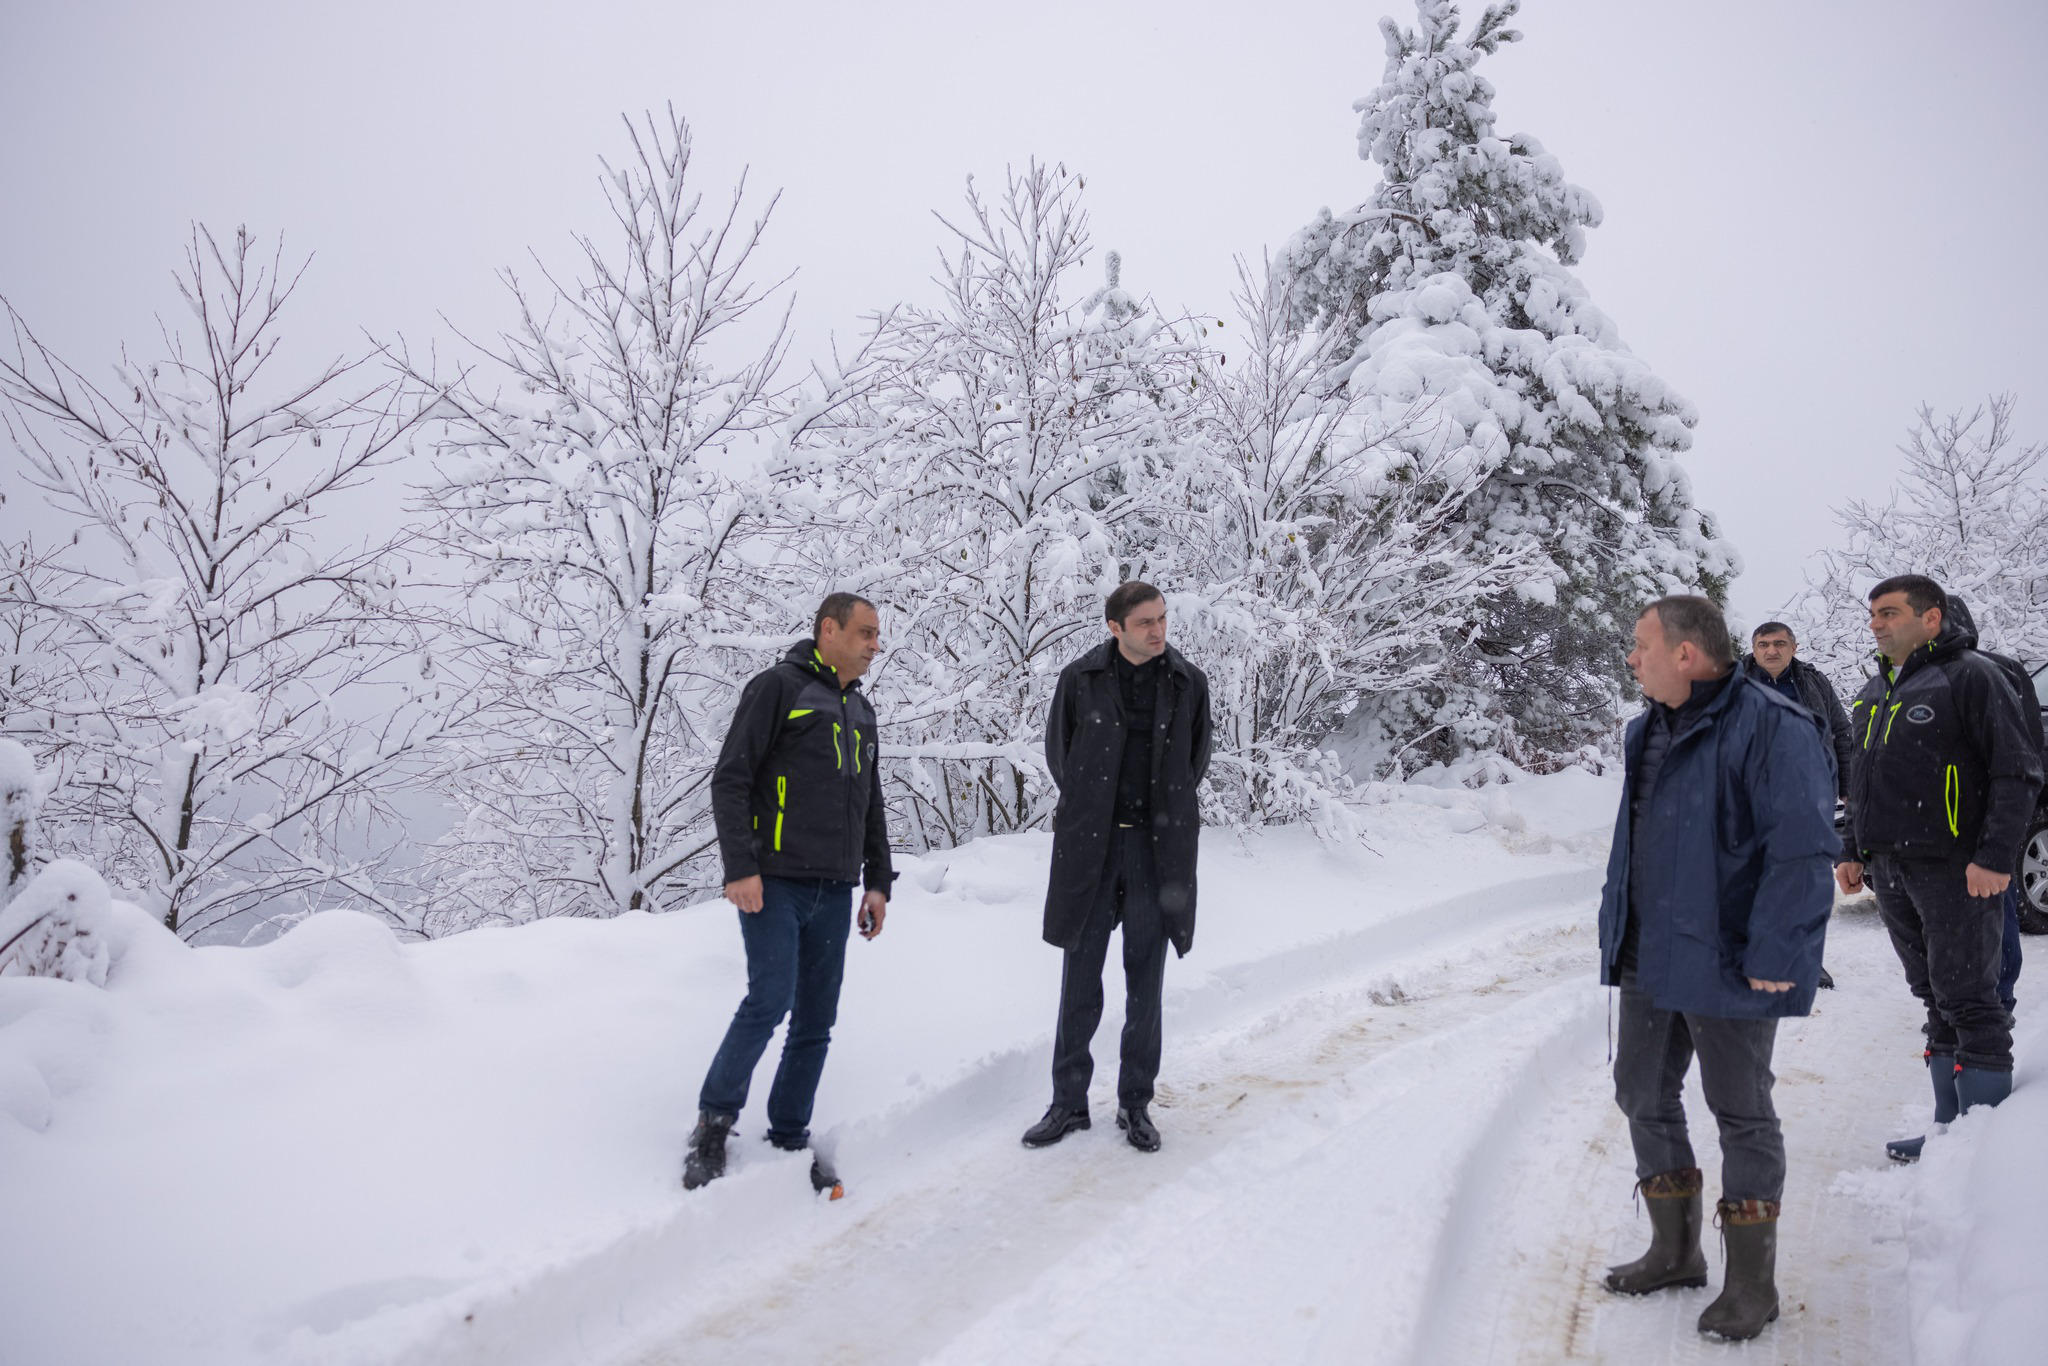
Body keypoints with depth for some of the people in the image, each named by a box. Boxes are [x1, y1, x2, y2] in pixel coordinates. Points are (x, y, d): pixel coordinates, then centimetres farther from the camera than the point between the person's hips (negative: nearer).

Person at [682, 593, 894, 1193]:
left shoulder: (860, 712, 20)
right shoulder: (778, 687, -3)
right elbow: (730, 780, -9)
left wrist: (878, 881, 18)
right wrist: (740, 867, -17)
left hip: (834, 893, 7)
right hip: (774, 884, -7)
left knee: (816, 1020, 7)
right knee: (770, 999, -15)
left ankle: (789, 1138, 19)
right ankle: (714, 1121, 4)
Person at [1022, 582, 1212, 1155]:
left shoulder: (1189, 683, 2)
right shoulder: (1080, 679, -3)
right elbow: (1058, 751, 10)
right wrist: (1092, 807, 10)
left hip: (1158, 849, 1)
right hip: (1090, 848, -1)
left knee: (1145, 983, 7)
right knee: (1080, 981, 5)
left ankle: (1136, 1104, 21)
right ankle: (1069, 1103, 18)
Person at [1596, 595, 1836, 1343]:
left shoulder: (1769, 726, -17)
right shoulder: (1651, 731, 10)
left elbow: (1802, 848, -20)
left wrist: (1773, 957, -22)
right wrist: (1618, 929, 16)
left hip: (1725, 966, -8)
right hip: (1649, 960, 9)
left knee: (1741, 1113, 6)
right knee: (1644, 1097, 15)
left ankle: (1752, 1283, 23)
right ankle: (1675, 1251, 33)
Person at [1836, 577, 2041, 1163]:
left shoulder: (1970, 676, -6)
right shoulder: (1872, 694, 18)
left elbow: (2018, 771, -11)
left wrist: (1995, 855, -18)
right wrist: (1853, 851, 18)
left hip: (1955, 871, -7)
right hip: (1890, 872, 7)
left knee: (1968, 1002, -3)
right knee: (1936, 1001, 12)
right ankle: (1951, 1127, 19)